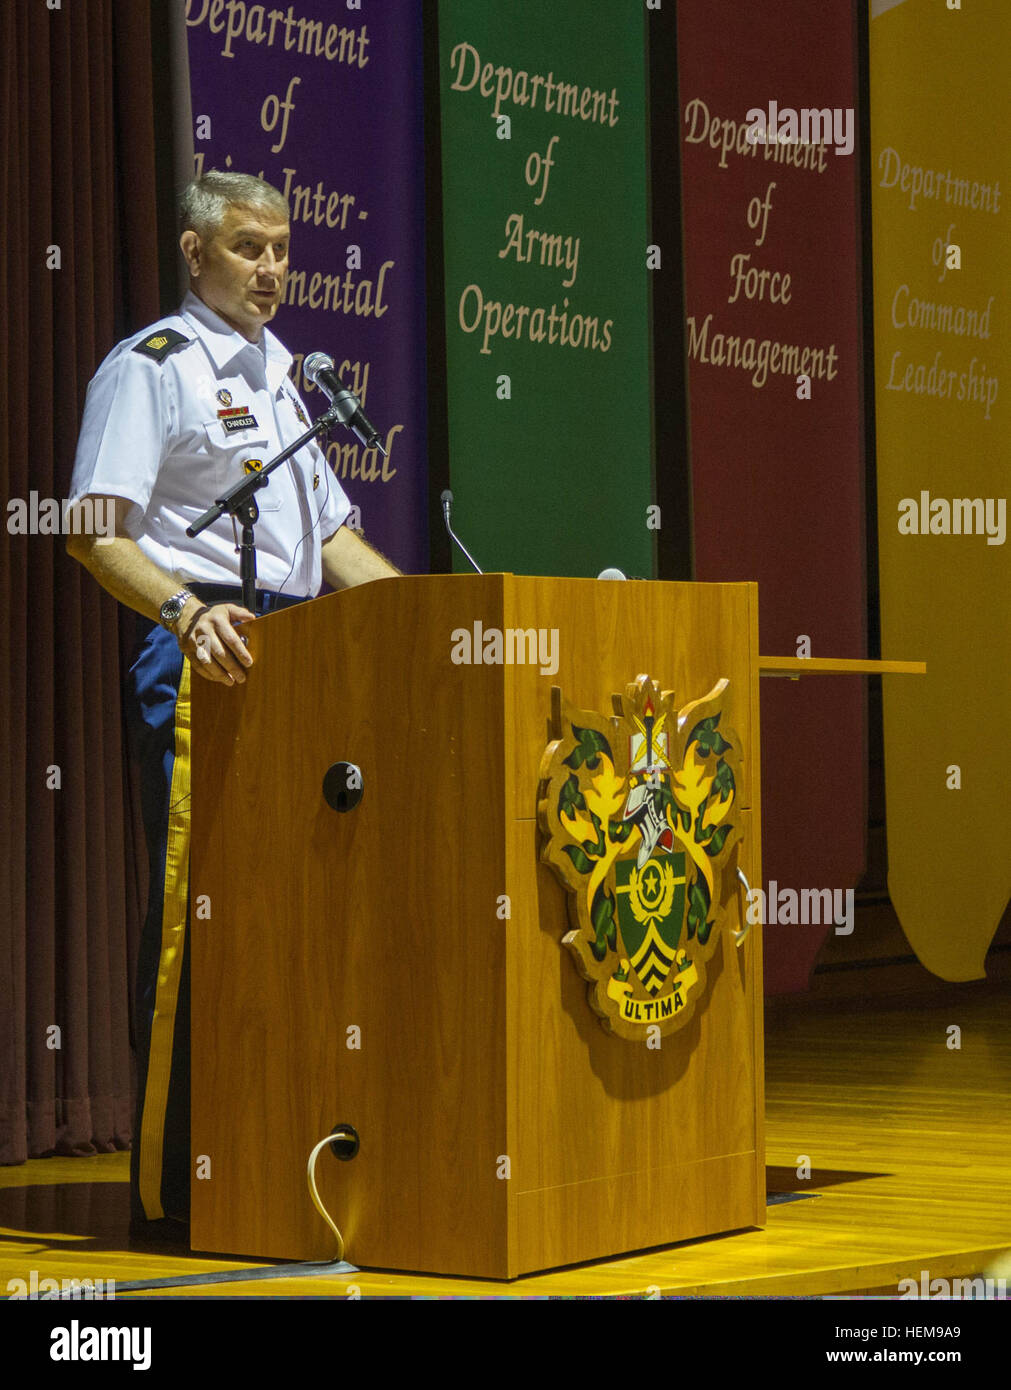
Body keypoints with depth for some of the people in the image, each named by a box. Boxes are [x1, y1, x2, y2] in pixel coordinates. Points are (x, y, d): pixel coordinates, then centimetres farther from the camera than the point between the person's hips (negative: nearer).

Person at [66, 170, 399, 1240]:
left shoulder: (280, 372, 24)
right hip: (205, 654, -8)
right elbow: (96, 531, -12)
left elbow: (330, 536, 27)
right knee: (193, 908, -10)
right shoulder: (149, 366, -2)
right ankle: (169, 1187, -6)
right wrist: (183, 609, -28)